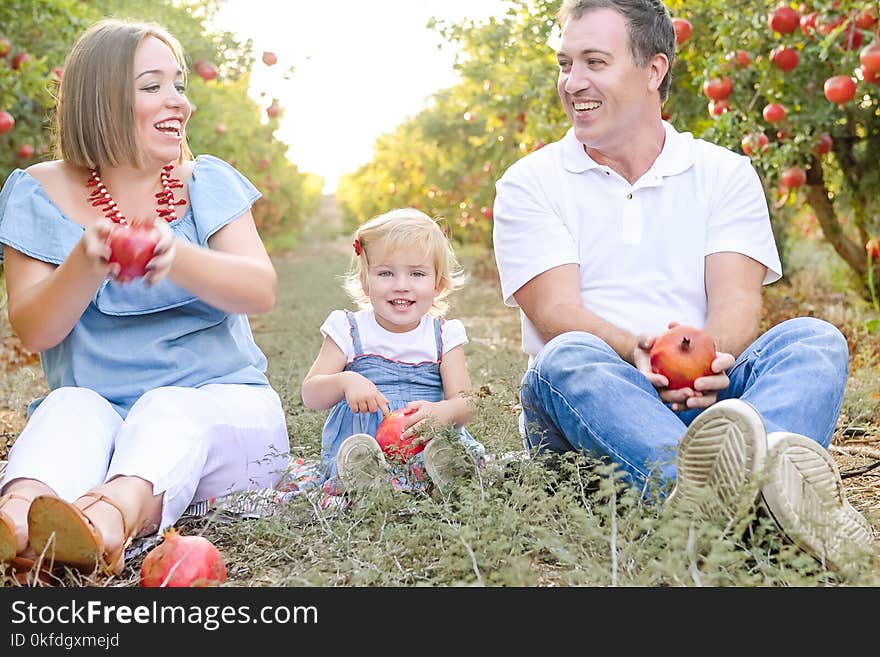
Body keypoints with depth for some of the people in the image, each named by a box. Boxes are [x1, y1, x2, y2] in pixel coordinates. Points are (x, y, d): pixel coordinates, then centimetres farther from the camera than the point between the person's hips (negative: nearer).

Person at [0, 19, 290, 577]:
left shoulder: (208, 181, 8)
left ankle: (120, 511, -62)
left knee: (169, 409, -32)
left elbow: (261, 291, -9)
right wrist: (85, 264, -25)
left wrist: (176, 256, -29)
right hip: (96, 404, 1)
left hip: (220, 405, 0)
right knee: (69, 407, -31)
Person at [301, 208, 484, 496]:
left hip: (427, 436, 1)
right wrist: (345, 382, -22)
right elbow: (310, 395, 2)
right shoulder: (349, 330, 8)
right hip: (360, 435, 0)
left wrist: (441, 412, -26)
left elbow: (463, 404, 0)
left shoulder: (445, 336, 11)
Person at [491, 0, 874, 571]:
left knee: (813, 339, -23)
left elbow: (736, 299, -2)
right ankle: (692, 479, -61)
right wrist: (635, 351, -28)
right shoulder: (530, 184, 8)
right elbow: (556, 310, -7)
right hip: (598, 397, -1)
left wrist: (708, 354, -27)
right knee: (569, 359, -34)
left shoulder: (725, 174, 13)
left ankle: (775, 470, -55)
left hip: (705, 394, 2)